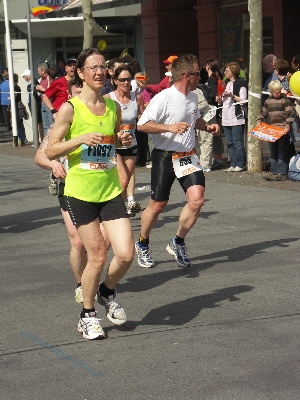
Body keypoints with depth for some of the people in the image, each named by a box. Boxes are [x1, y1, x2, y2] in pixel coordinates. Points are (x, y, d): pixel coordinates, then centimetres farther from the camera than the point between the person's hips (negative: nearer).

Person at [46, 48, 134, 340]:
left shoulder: (113, 107, 6)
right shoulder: (70, 109, -8)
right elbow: (50, 152, -7)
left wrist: (123, 140, 1)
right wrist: (81, 139, -20)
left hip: (110, 191, 4)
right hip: (80, 192, -4)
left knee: (125, 254, -5)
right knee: (97, 256, -1)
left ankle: (107, 292, 27)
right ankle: (87, 315, 21)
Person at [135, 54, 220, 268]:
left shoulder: (193, 97, 9)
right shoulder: (164, 98, -15)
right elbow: (142, 125, -19)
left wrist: (208, 126, 8)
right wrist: (170, 127, -28)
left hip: (188, 156, 6)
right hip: (165, 156, -5)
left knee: (197, 199, -12)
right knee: (158, 205, 4)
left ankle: (178, 243, 8)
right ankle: (143, 244, 29)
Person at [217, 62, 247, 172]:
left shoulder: (240, 83, -4)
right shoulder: (226, 83, 20)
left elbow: (243, 100, -10)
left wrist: (232, 95, -21)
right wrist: (220, 100, 6)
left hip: (237, 117, -8)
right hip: (226, 117, 8)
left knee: (238, 142, -7)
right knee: (230, 143, 8)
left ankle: (240, 165, -1)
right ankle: (233, 164, 12)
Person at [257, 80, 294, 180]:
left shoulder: (285, 99, -5)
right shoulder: (268, 101, 10)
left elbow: (290, 114, -8)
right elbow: (263, 113, 21)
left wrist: (288, 126, -17)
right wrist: (259, 121, 7)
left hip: (283, 130, -6)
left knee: (282, 153, -4)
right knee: (273, 153, 9)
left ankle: (282, 173, -3)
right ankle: (274, 172, 16)